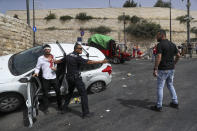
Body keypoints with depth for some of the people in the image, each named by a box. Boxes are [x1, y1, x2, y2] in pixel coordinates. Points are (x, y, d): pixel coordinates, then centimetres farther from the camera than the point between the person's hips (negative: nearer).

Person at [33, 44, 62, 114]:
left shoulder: (53, 57, 7)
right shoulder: (40, 58, -4)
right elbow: (37, 67, 0)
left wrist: (55, 68, -3)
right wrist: (36, 72, -20)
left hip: (53, 77, 3)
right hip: (45, 79, -3)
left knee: (58, 92, 10)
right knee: (45, 94, 4)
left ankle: (59, 105, 29)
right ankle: (46, 108, 21)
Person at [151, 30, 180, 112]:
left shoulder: (160, 44, -14)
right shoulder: (172, 44, 10)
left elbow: (159, 57, -24)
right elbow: (178, 55, 14)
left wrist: (155, 69, -23)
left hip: (163, 69, -8)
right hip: (171, 69, 8)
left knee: (160, 87, 2)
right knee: (170, 85, 22)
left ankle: (159, 106, 10)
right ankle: (175, 103, 28)